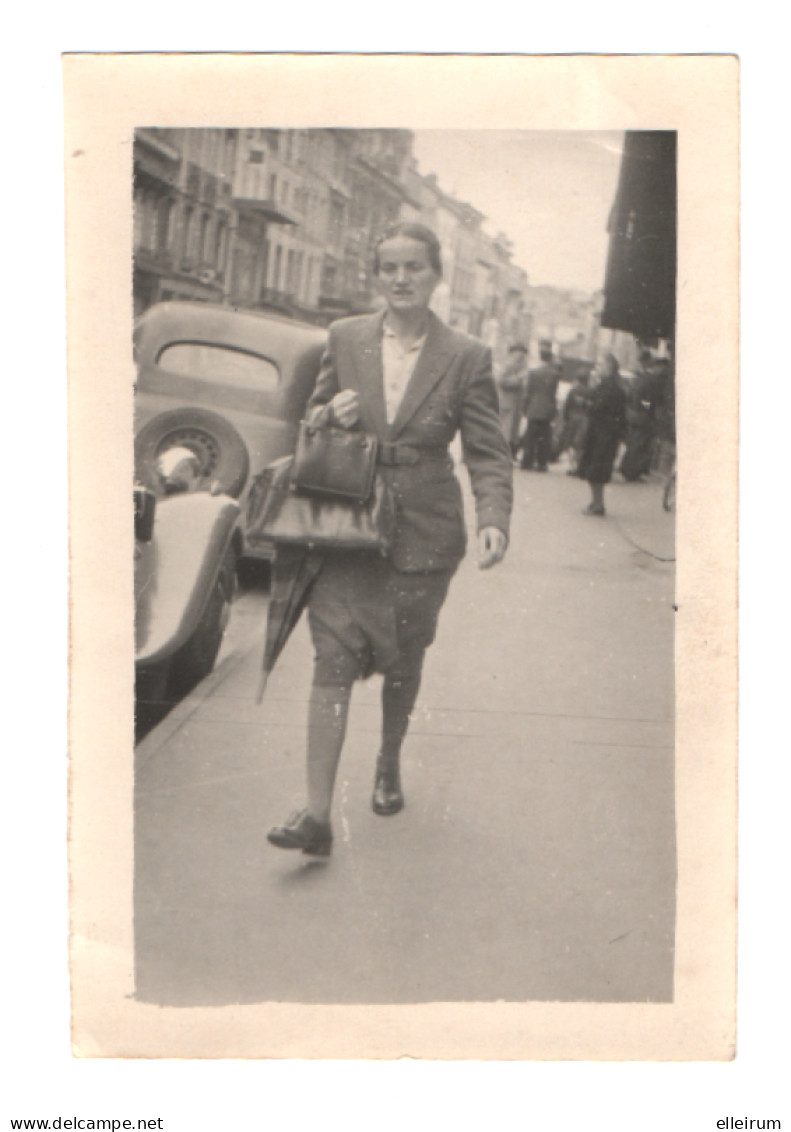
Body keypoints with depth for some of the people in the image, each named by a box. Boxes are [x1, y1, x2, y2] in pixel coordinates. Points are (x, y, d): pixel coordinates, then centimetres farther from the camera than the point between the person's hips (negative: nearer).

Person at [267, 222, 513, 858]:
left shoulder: (466, 358, -1)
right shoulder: (345, 339, 6)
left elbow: (488, 452, -2)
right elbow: (311, 418, 16)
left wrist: (494, 520, -18)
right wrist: (332, 415, -8)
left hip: (422, 534, -1)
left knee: (403, 663, 12)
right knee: (333, 661, -8)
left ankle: (389, 766, 40)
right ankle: (317, 816, -9)